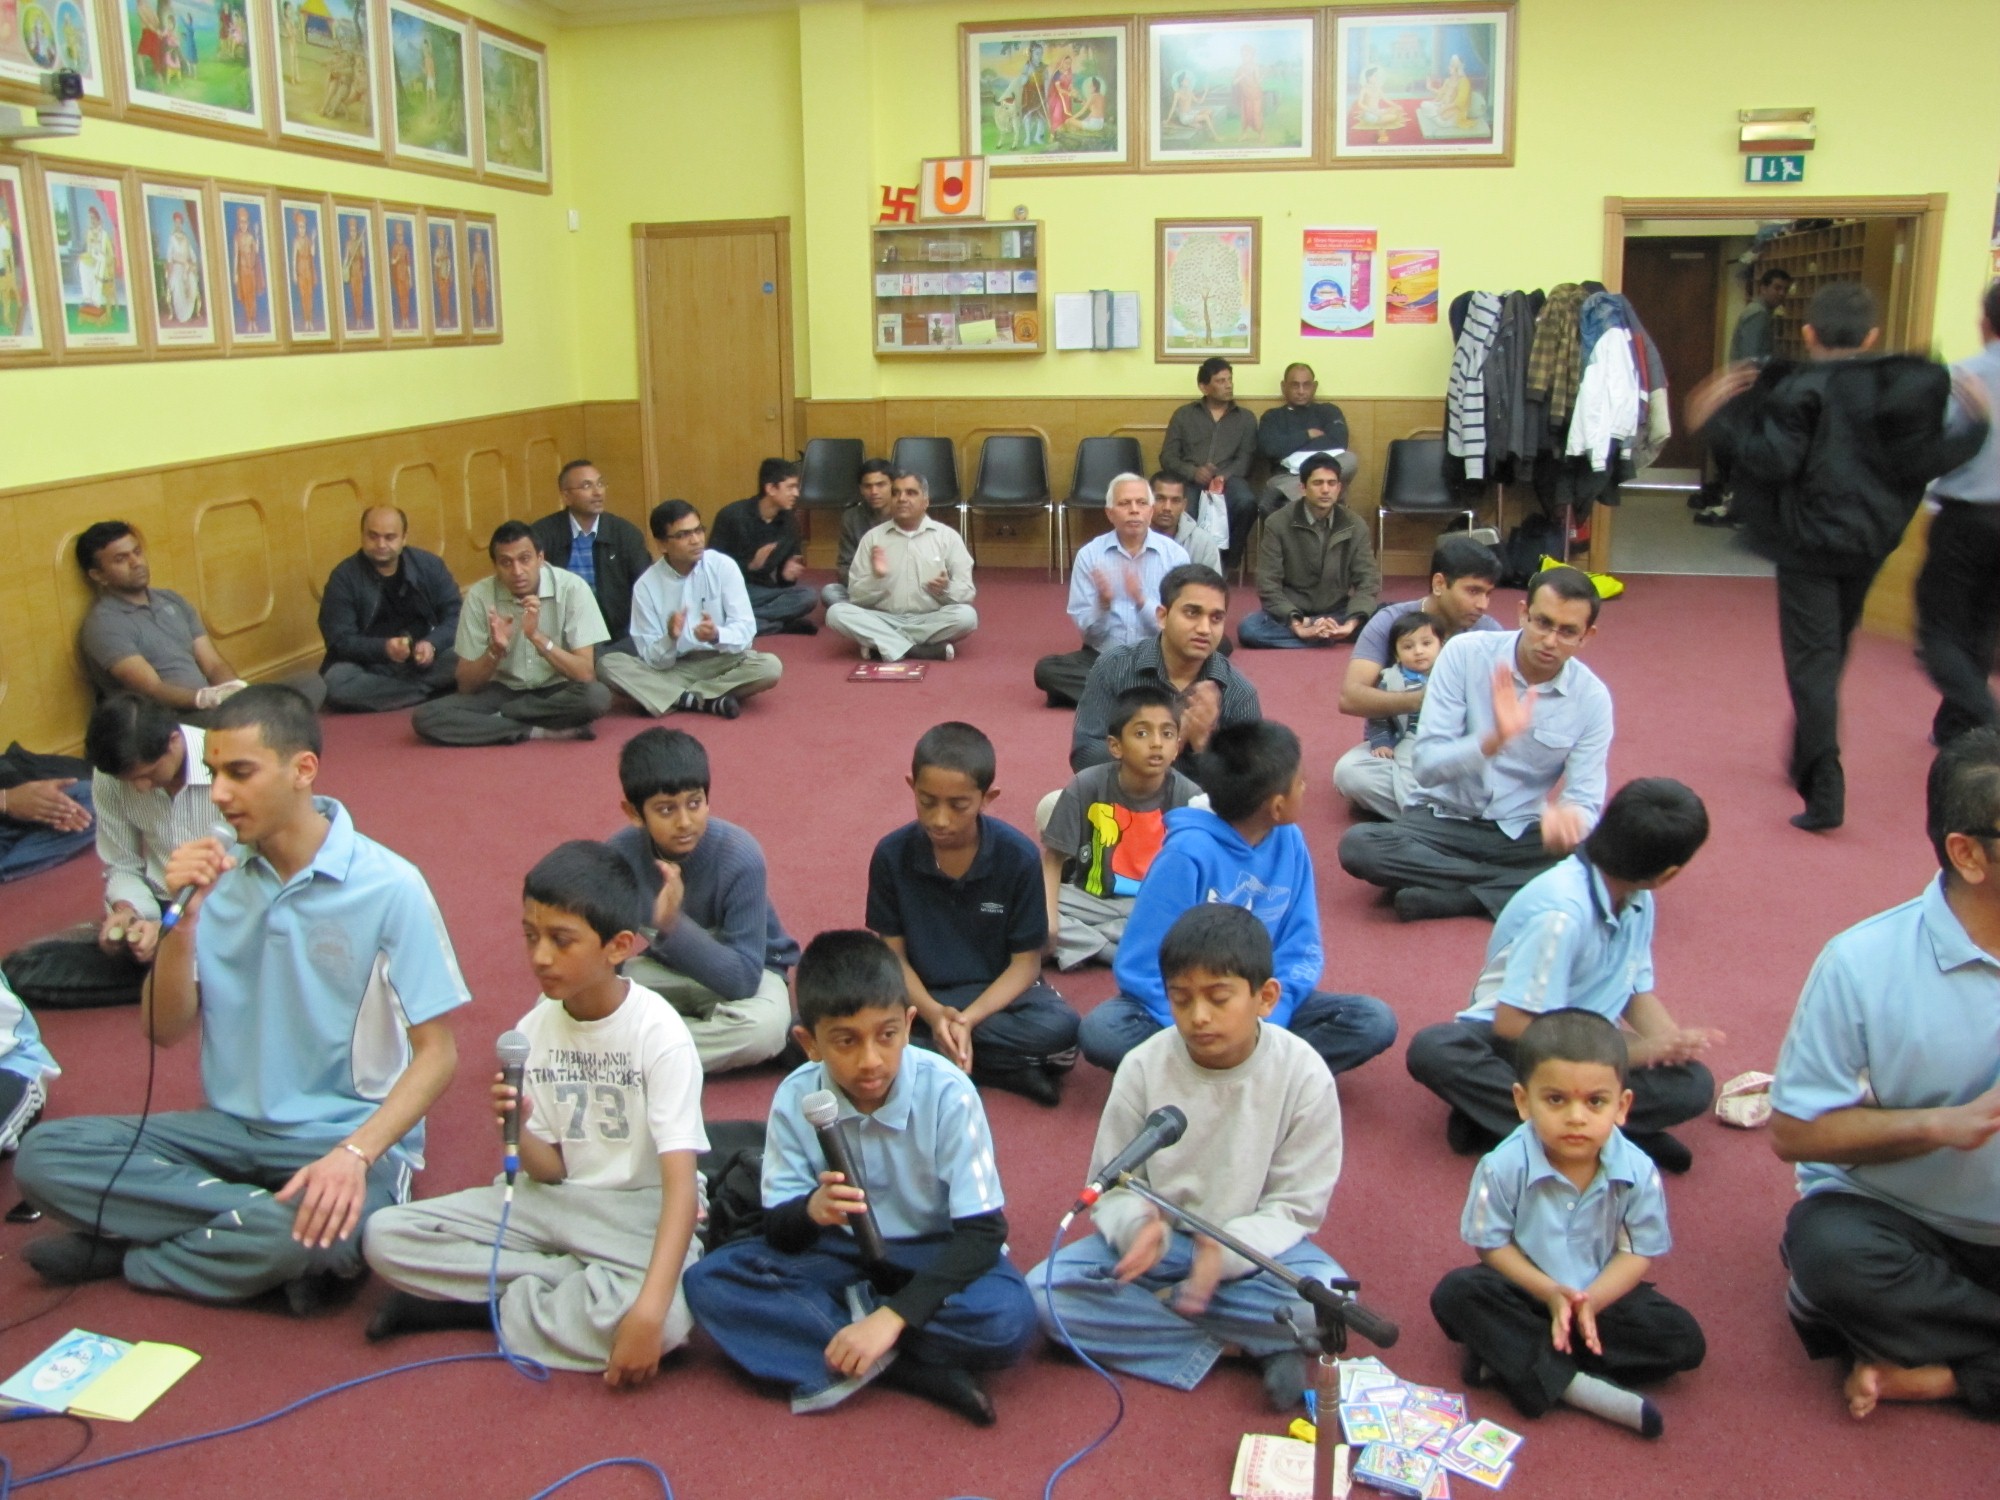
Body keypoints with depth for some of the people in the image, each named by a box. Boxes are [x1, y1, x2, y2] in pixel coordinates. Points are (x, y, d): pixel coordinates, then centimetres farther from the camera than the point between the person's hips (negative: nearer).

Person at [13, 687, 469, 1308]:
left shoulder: (388, 887, -14)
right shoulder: (218, 875, 1)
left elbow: (438, 1053, -12)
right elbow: (165, 1031, 2)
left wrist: (356, 1152, -27)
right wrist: (185, 917, -14)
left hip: (344, 1136, -5)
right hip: (232, 1128, 5)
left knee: (317, 1228, -36)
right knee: (44, 1155, -13)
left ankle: (130, 1250, -9)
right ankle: (263, 1229, -14)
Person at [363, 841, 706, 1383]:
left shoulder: (658, 1033, -19)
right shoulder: (534, 1028, -2)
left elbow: (681, 1186, -26)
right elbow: (552, 1168, 2)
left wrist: (648, 1312, -37)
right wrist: (519, 1134, -22)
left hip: (641, 1212, -5)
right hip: (557, 1201, 5)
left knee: (663, 1318, -37)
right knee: (386, 1236, -11)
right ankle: (588, 1286, -11)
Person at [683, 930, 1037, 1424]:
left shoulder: (947, 1092, -22)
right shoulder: (795, 1099, -14)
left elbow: (983, 1231, -22)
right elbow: (777, 1230, -7)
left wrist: (892, 1316, -33)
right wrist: (811, 1210, -32)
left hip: (936, 1254, -3)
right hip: (843, 1252, 4)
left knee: (1008, 1319, -34)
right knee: (710, 1280, -21)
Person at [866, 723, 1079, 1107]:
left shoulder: (1018, 856, -14)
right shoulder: (892, 854, -10)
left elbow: (1025, 961, -10)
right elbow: (892, 953, -5)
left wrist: (969, 1018, -26)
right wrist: (933, 1013, -24)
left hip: (996, 993, -1)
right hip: (921, 997, 1)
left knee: (1060, 1026, -31)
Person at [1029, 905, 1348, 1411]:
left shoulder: (1303, 1075, -13)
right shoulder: (1143, 1067, -11)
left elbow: (1298, 1206, -10)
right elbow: (1113, 1185, -5)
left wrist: (1227, 1249, -30)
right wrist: (1139, 1228, -30)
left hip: (1252, 1244, -2)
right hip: (1155, 1239, 2)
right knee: (1045, 1292, -23)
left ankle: (1160, 1309, -14)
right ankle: (1255, 1344, -19)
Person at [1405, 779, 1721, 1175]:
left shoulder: (1637, 897, -3)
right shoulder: (1562, 912, -26)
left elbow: (1638, 990, 7)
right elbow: (1513, 1024, -25)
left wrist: (1673, 1040, -15)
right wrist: (1632, 1051, -24)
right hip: (1512, 1040, -6)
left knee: (1693, 1084, -20)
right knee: (1433, 1050, -36)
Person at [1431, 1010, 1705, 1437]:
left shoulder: (1638, 1173, -17)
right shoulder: (1503, 1167, -22)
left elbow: (1640, 1252, -10)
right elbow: (1492, 1244, -13)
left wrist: (1591, 1300, -27)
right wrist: (1551, 1293, -26)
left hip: (1602, 1291, 2)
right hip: (1527, 1289, -2)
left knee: (1683, 1340, -18)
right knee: (1455, 1293, -27)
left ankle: (1514, 1357, -22)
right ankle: (1571, 1383, -29)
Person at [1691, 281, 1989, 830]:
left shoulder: (1797, 388, -12)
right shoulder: (1903, 386, 0)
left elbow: (1774, 460, -21)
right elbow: (1920, 463, -4)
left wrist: (1715, 419, -12)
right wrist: (1974, 426, 13)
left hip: (1807, 541, -5)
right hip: (1869, 539, 5)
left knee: (1812, 658, -4)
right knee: (1834, 650, 22)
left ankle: (1824, 794, -13)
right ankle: (1808, 760, 36)